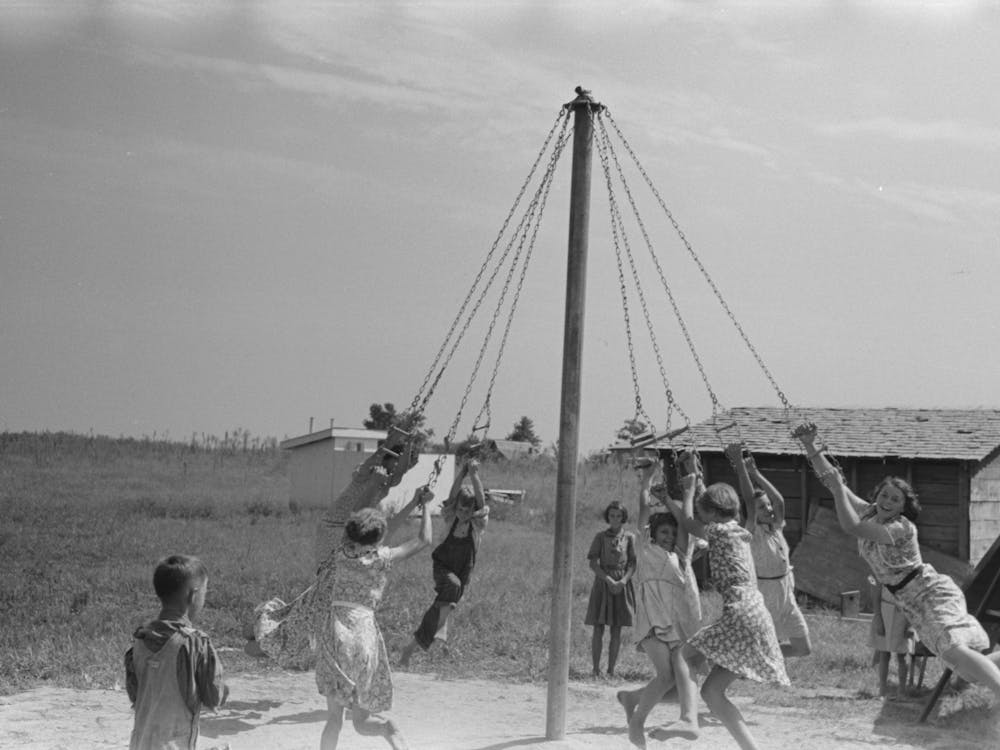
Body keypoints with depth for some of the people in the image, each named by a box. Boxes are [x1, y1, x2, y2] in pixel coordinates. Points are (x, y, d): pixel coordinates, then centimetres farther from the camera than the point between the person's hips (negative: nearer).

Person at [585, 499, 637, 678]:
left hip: (622, 585, 1)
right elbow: (593, 563, -2)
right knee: (598, 629, -4)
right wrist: (609, 580, -15)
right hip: (602, 583, -1)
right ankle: (596, 670, 0)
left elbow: (633, 564, 2)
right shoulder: (600, 537, 5)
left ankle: (611, 670, 6)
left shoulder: (629, 537, 7)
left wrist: (623, 580, -15)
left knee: (616, 630, 2)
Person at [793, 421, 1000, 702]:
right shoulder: (867, 513, 1)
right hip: (914, 605, 8)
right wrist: (810, 446, -13)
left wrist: (838, 486, -30)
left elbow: (850, 526, -34)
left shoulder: (902, 528, -21)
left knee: (955, 652, -33)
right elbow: (830, 479, -3)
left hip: (932, 593, -8)